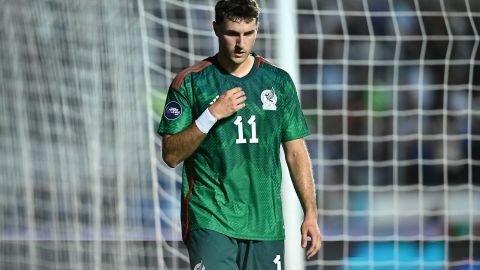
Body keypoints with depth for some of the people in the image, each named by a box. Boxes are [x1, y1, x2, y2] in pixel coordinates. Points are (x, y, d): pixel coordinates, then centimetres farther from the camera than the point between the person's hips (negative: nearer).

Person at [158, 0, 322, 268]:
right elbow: (171, 155, -2)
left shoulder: (279, 81, 9)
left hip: (266, 225, 3)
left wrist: (311, 214, 4)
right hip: (210, 222, -3)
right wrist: (212, 114, -14)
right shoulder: (189, 82, 0)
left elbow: (296, 151, 12)